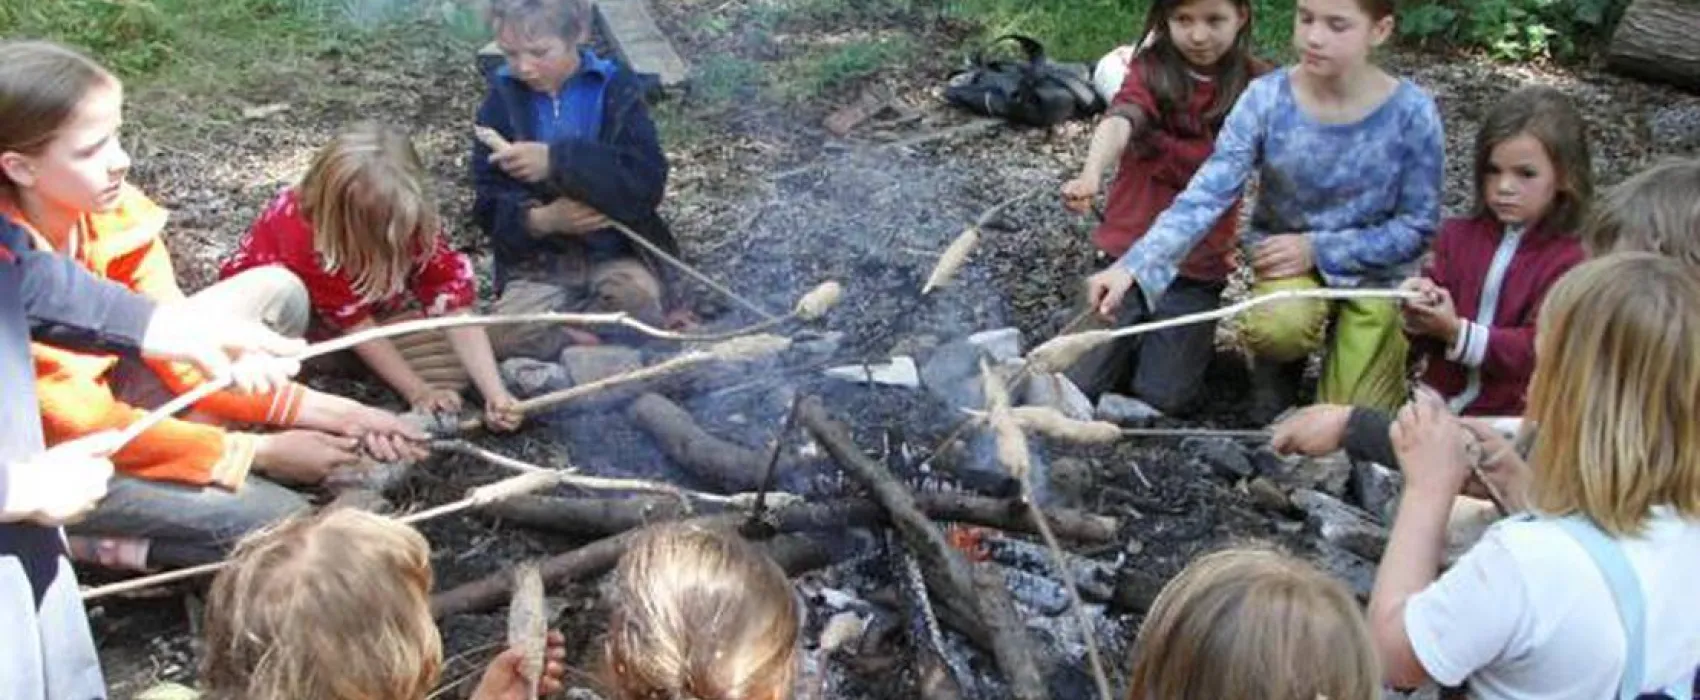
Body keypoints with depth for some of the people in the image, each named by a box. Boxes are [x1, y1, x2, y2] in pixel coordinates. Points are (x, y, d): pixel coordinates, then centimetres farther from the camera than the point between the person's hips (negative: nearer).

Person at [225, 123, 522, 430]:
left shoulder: (416, 221, -26)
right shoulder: (302, 230, -36)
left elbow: (456, 307, -31)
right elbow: (356, 324, -32)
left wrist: (495, 394, -41)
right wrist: (418, 392, -34)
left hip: (372, 304, 4)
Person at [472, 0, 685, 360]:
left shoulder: (615, 88, -4)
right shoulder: (503, 99, 1)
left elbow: (647, 181, -19)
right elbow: (489, 204, -2)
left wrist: (558, 161, -30)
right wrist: (541, 220, -24)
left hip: (614, 253, -1)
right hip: (539, 264, 1)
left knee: (639, 296, -33)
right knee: (504, 336, -27)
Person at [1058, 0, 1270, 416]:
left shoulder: (1254, 84, -2)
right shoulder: (1150, 71, -8)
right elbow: (1120, 121, -27)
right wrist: (1090, 175, -47)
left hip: (1201, 262, 0)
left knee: (1163, 397, -3)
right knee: (1080, 383, -2)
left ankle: (1198, 337, 28)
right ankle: (1139, 331, 27)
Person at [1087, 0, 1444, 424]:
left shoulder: (1412, 113, -18)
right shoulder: (1267, 98, -17)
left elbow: (1417, 226, -11)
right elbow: (1206, 196, -24)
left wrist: (1317, 248, -20)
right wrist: (1132, 269, -37)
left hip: (1375, 268, 0)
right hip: (1287, 254, 0)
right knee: (1276, 328, -34)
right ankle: (1280, 367, 5)